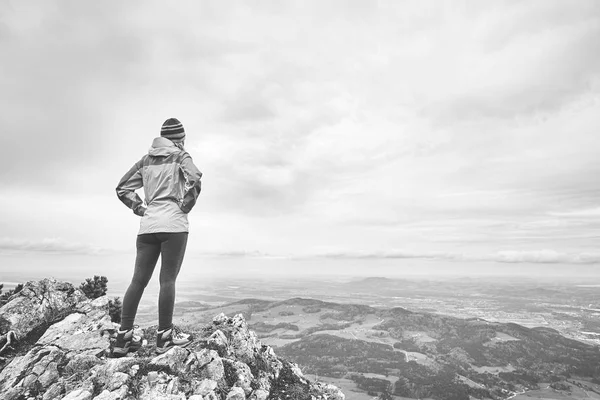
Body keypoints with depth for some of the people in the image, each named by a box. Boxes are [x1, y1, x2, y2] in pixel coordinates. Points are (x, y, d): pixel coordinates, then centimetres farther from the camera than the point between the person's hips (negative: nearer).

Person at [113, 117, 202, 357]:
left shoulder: (146, 160, 17)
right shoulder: (180, 156, 1)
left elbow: (122, 188, 16)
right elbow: (194, 180, -19)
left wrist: (140, 209, 13)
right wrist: (186, 205, -6)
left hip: (148, 225, 6)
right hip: (174, 224, -5)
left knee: (138, 280, 8)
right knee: (168, 280, -1)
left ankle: (123, 337, 13)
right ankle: (165, 336, 7)